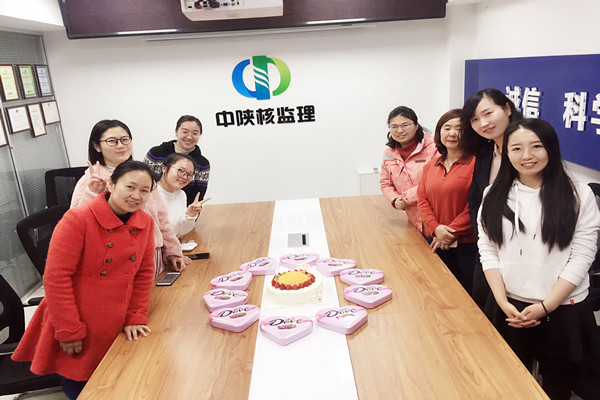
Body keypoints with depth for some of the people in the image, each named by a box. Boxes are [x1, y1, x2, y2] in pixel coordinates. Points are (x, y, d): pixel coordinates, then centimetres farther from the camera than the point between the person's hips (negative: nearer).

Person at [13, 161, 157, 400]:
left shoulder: (146, 223, -1)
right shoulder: (77, 220, -18)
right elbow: (55, 278, -18)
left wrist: (136, 317, 0)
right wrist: (69, 332, -16)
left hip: (116, 331, 5)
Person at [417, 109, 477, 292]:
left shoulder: (475, 163, -10)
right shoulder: (431, 165, 10)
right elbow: (423, 200, 8)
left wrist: (452, 231, -13)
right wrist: (436, 228, -7)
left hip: (468, 243, -5)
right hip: (437, 242, 5)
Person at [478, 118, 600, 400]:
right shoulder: (495, 196, 2)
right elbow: (487, 251, -1)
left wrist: (545, 306, -14)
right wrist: (503, 302, -10)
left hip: (563, 311, -2)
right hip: (509, 310, 2)